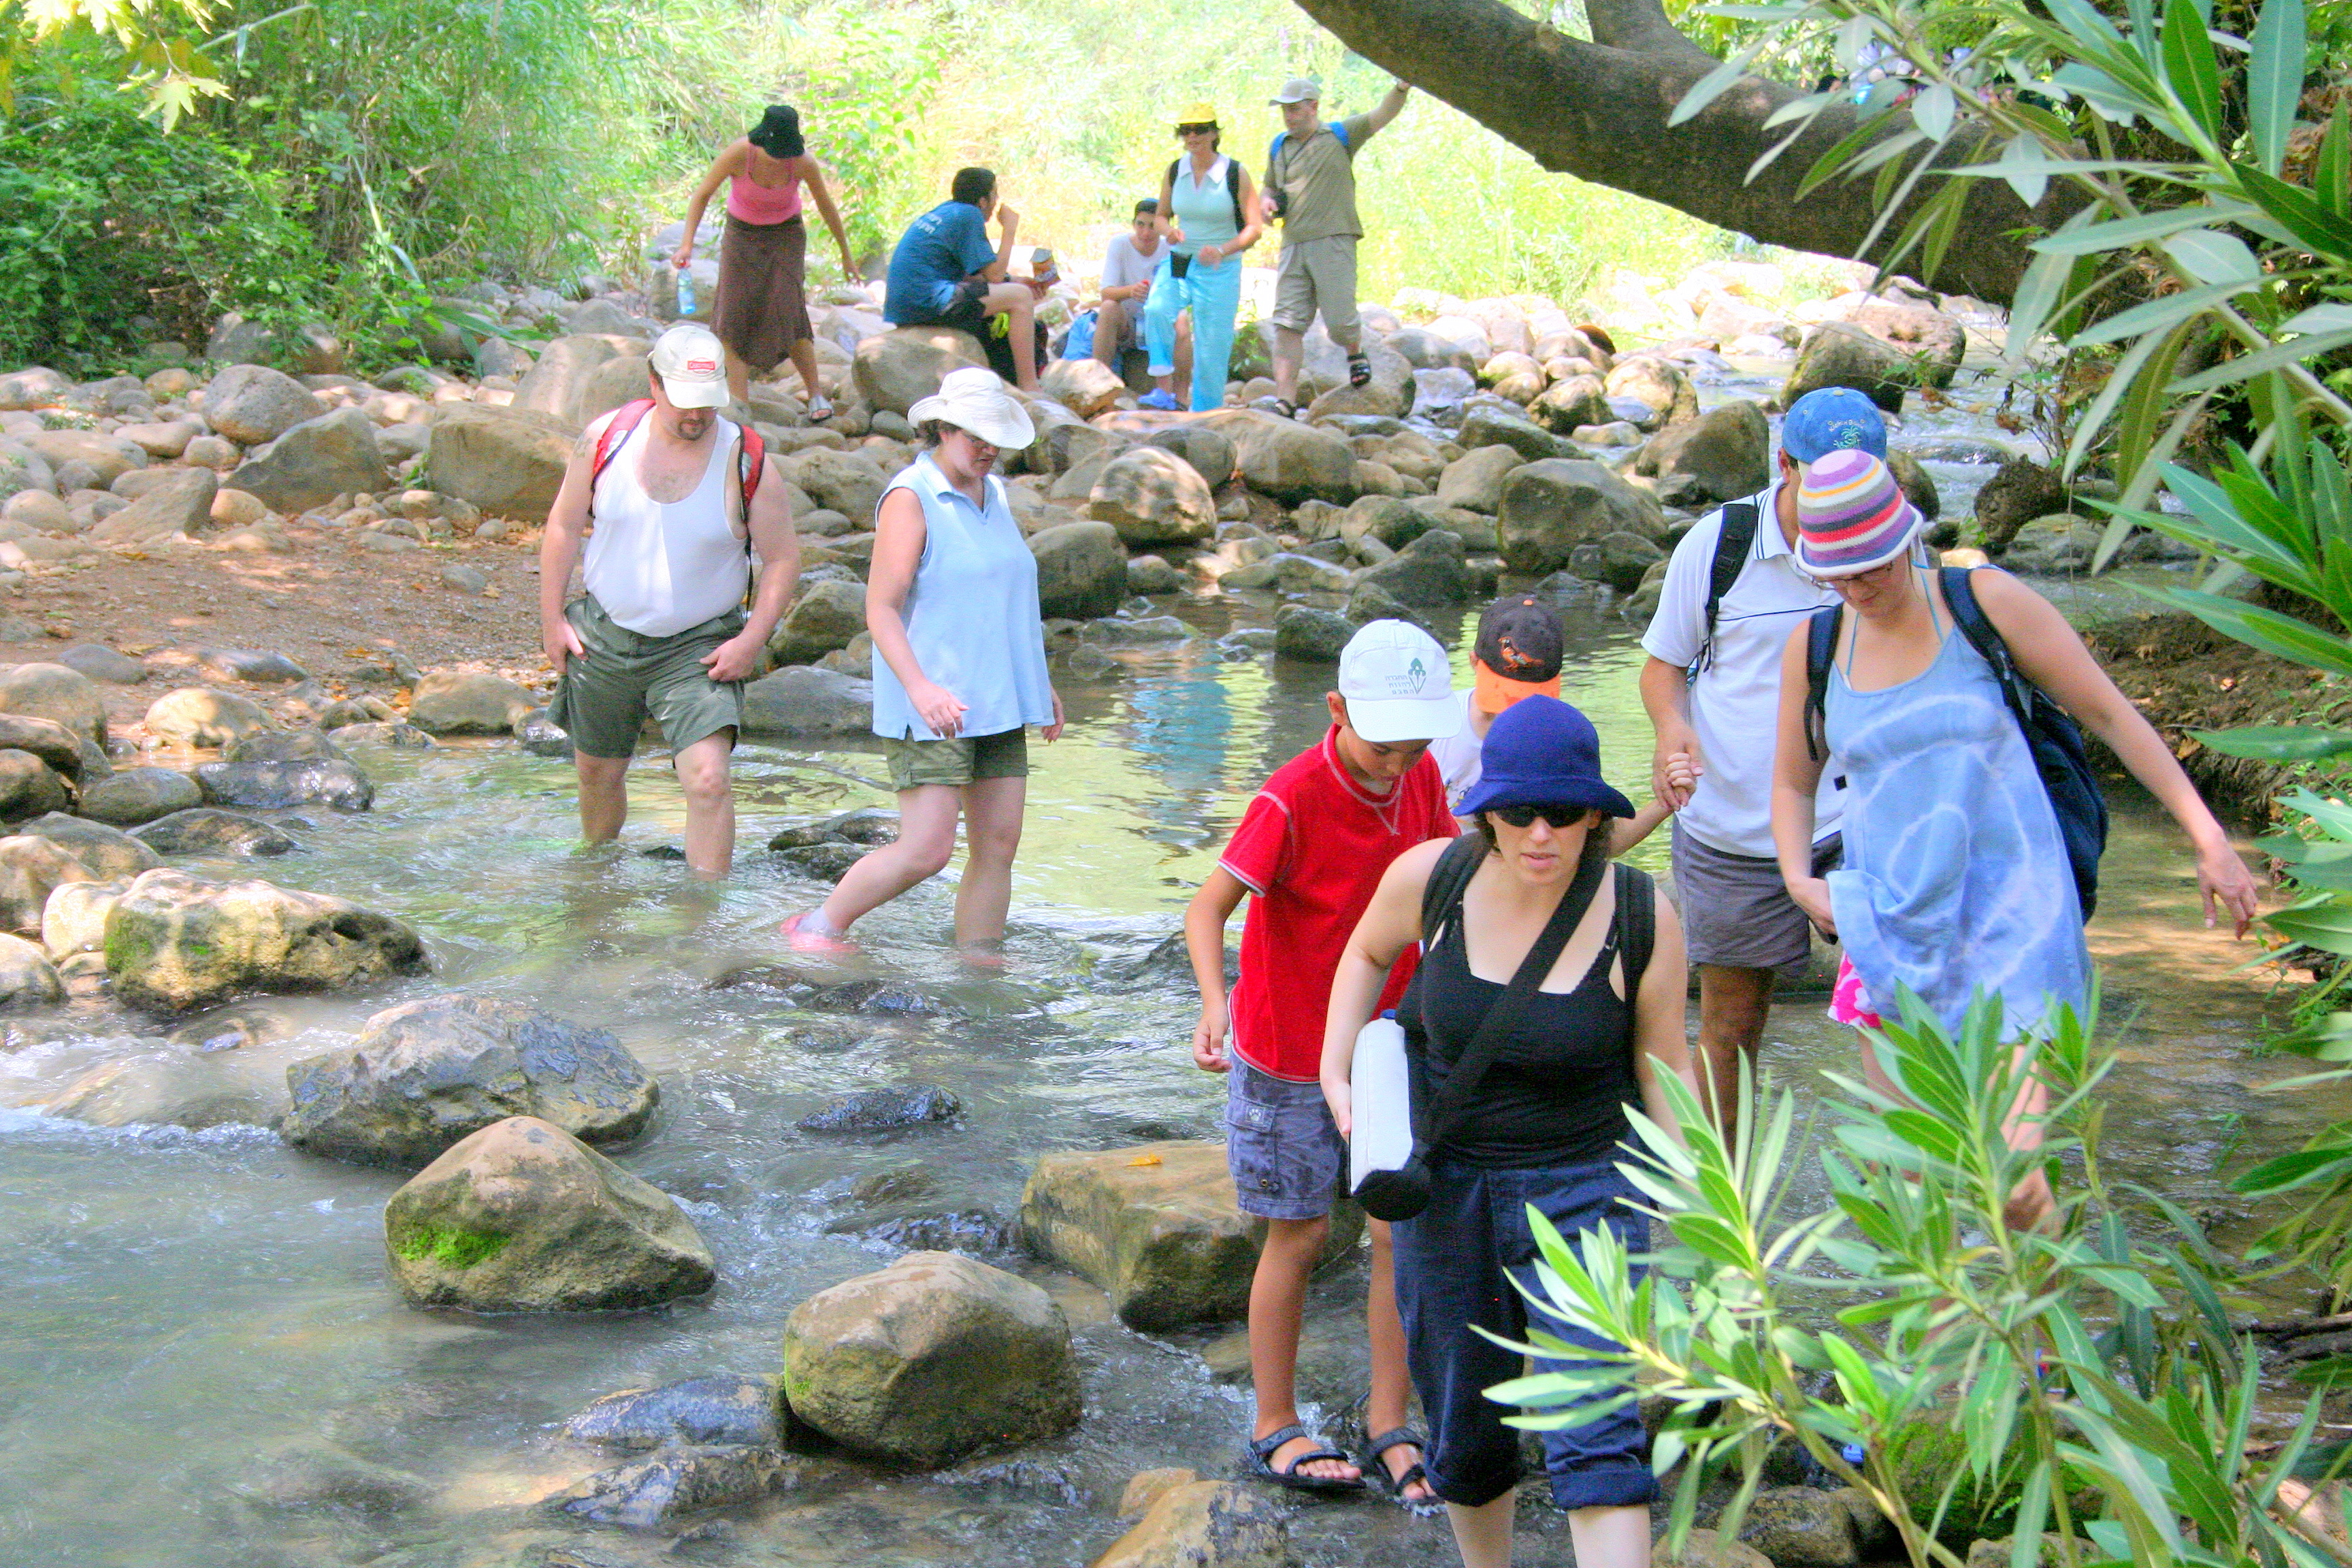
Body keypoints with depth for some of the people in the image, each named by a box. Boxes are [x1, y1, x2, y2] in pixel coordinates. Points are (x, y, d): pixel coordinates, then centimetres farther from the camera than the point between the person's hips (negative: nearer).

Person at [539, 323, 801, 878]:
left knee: (708, 779, -20)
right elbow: (564, 526, 5)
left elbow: (783, 558, -4)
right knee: (598, 773, 18)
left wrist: (752, 639, -14)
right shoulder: (606, 438, -7)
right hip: (605, 637, 3)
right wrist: (551, 618, 3)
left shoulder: (747, 463, -13)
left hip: (699, 648, -3)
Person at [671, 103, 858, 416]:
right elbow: (702, 195, -14)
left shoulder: (803, 163, -21)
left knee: (787, 312, -16)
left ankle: (816, 396, -1)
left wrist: (846, 256, 7)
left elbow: (827, 207, -4)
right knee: (735, 316, -11)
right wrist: (687, 244, -25)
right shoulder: (738, 153, -25)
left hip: (785, 237, -1)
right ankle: (738, 405, -11)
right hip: (742, 235, 1)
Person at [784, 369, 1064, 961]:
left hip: (997, 705, 8)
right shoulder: (911, 500, -10)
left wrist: (1040, 681, 27)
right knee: (926, 851, -10)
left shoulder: (992, 494, 14)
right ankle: (819, 928, 7)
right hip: (932, 712, -8)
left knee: (999, 846, 3)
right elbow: (881, 609, -15)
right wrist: (919, 686, -28)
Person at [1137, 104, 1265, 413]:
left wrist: (1222, 250, -22)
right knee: (1156, 310, -27)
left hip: (1220, 271, -3)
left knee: (1211, 349, -1)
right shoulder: (1174, 172, 3)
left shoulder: (1235, 174, -7)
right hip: (1177, 263, 3)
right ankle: (1165, 390, -24)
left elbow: (1255, 227, -7)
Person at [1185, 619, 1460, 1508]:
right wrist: (1213, 1003, -45)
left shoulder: (1421, 779, -5)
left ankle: (1389, 1426, 14)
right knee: (1298, 1236, 6)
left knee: (1403, 1229, 0)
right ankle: (1276, 1431, 22)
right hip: (1288, 1055, -4)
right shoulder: (1293, 798, -23)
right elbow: (1207, 907, -29)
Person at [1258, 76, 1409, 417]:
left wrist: (1402, 87, -24)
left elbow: (1383, 114, -6)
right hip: (1293, 245, 4)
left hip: (1333, 241, -4)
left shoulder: (1341, 136, 5)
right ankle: (1285, 400, -8)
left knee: (1339, 321, -5)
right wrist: (1268, 202, 9)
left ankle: (1356, 353, 30)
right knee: (1287, 325, -6)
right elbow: (1270, 185, 33)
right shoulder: (1279, 147, 19)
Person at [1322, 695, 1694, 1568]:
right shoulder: (1430, 880, -11)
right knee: (1465, 1429, 15)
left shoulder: (1640, 918, -14)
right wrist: (1335, 1073, 1)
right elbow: (1366, 953, 12)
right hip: (1445, 1187, 2)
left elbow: (1663, 1068, -1)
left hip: (1584, 1186, -2)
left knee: (1599, 1434, -16)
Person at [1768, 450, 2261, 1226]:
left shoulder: (1986, 603, -8)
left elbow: (2108, 713, -2)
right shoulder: (1815, 647, 3)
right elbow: (1792, 783, 17)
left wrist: (2207, 838, -4)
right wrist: (1800, 881, -2)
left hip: (2005, 921, -4)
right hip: (1892, 928, 4)